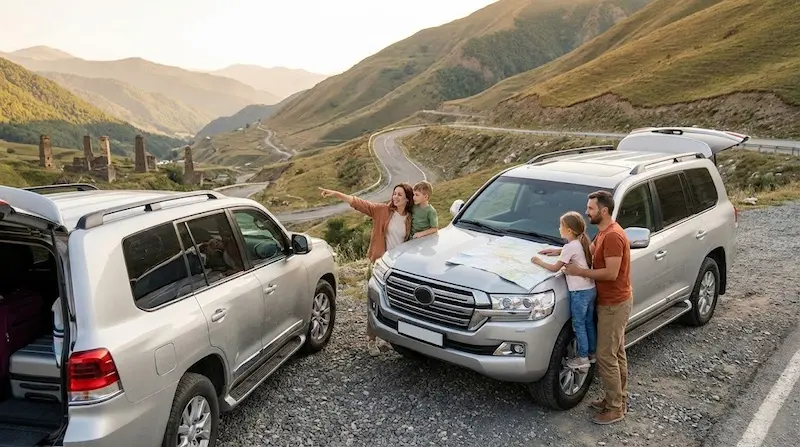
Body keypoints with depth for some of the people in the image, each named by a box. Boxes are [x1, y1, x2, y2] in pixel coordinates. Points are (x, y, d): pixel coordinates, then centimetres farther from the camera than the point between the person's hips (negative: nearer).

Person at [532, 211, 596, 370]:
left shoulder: (570, 247, -17)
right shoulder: (582, 243, 7)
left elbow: (555, 268, -11)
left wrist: (539, 262, 1)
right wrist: (557, 252, 17)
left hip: (579, 292, -8)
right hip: (591, 289, 9)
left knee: (579, 326, 4)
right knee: (589, 323, 19)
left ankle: (583, 359, 12)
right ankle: (592, 353, 31)